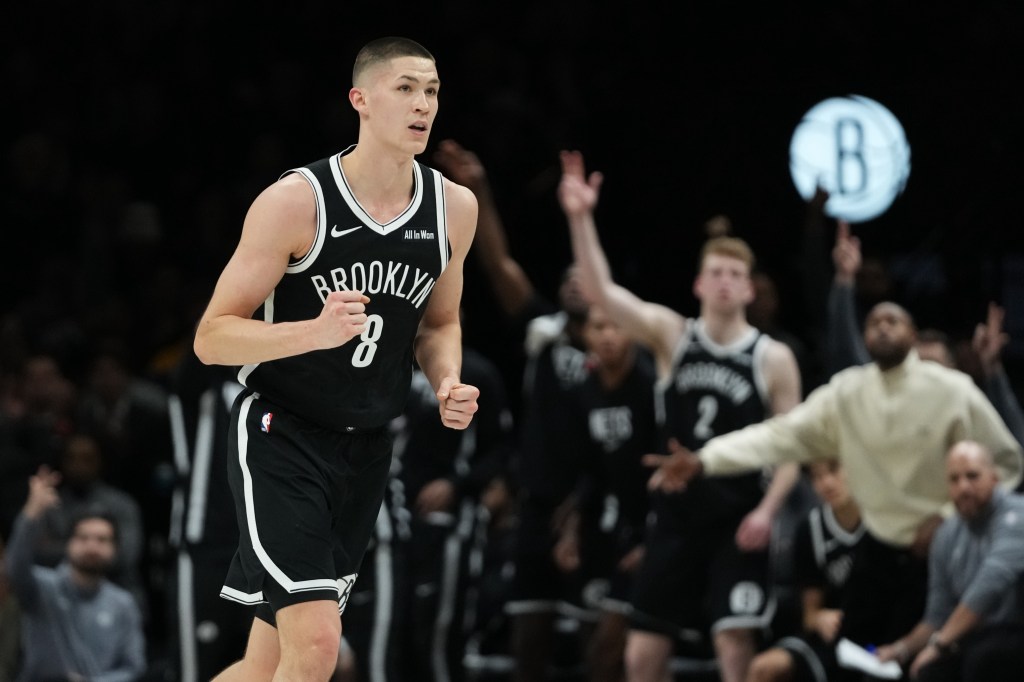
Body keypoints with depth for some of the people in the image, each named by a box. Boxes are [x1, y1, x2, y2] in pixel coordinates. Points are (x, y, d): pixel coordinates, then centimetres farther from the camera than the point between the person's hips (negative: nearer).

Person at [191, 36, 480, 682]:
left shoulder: (454, 207, 2)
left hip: (368, 450, 6)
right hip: (280, 435, -6)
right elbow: (212, 339, -15)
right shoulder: (295, 201, -16)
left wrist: (449, 383, -3)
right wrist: (317, 332, -32)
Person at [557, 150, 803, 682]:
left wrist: (767, 510, -13)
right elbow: (599, 290, -9)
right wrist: (580, 220, -23)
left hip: (737, 526, -2)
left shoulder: (773, 359, -1)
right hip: (676, 518, 2)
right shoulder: (671, 336, 3)